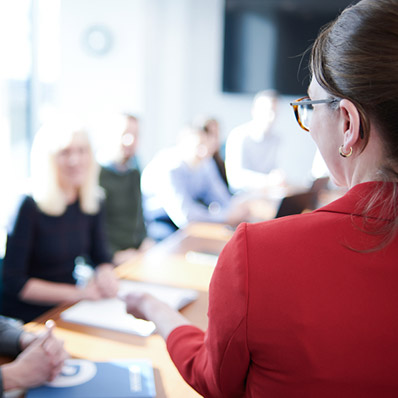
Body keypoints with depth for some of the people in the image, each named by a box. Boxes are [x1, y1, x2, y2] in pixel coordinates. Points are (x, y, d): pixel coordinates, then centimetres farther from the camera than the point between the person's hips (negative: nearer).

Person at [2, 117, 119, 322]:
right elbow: (13, 283, -16)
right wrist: (78, 292, -20)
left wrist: (106, 274, -11)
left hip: (67, 312, 7)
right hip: (23, 319, -6)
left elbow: (101, 257, 12)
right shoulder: (28, 207, -17)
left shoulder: (92, 204, 2)